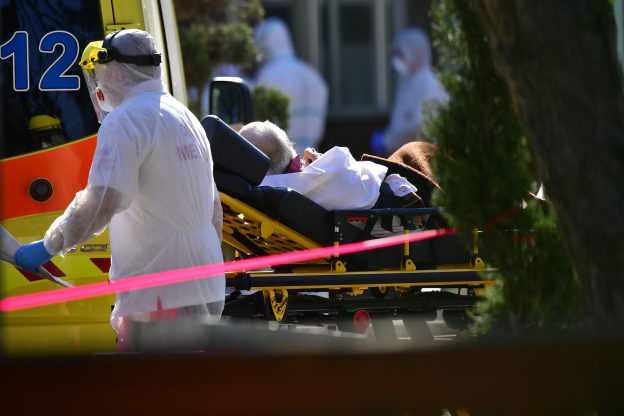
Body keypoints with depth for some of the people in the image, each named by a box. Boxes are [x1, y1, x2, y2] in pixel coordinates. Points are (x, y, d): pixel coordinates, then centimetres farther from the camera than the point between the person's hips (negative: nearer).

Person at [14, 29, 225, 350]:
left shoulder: (124, 120, -11)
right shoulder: (186, 118, 19)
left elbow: (102, 201, -24)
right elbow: (214, 210, 25)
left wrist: (48, 246, -14)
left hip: (161, 297, -10)